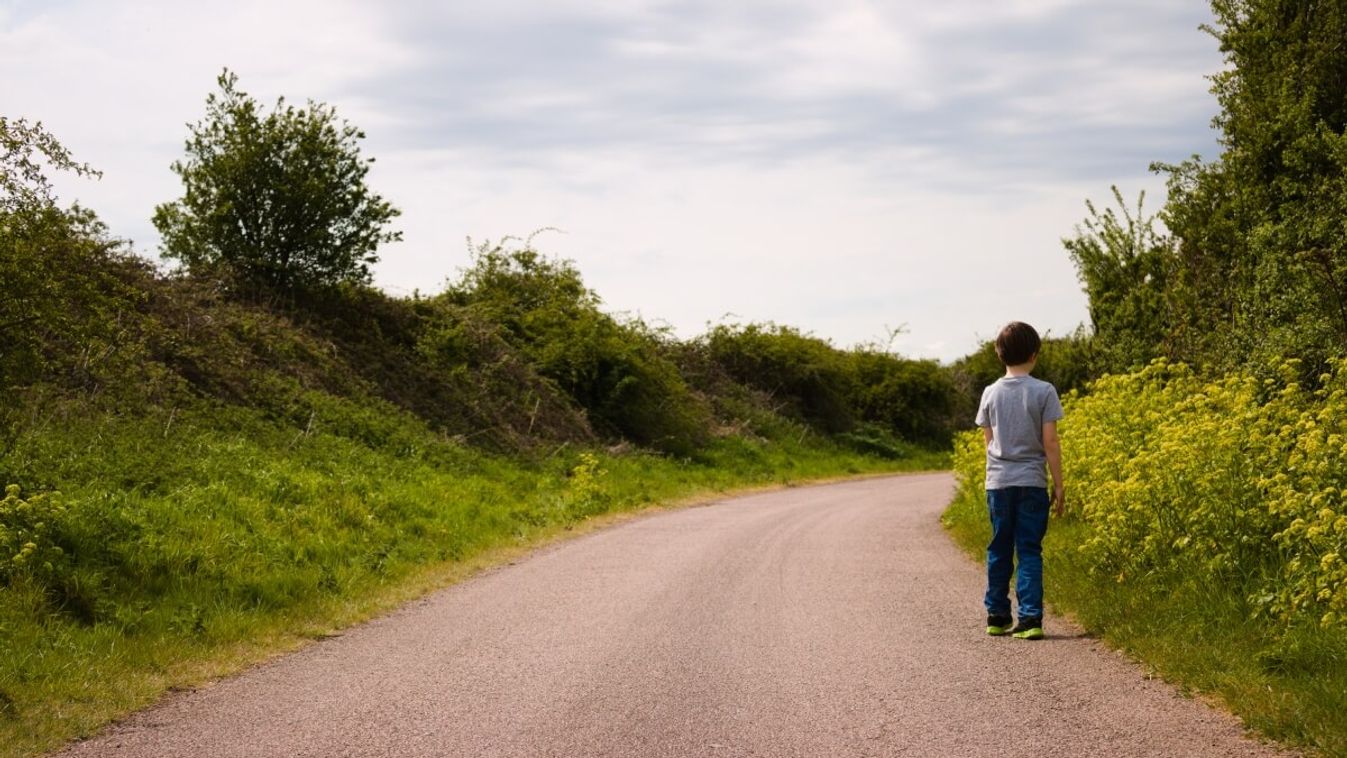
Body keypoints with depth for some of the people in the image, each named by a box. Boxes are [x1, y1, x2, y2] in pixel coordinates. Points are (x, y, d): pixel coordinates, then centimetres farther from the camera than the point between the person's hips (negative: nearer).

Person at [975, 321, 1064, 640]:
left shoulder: (991, 393, 2)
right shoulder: (1044, 391, -7)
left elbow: (988, 440, 7)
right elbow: (1050, 441, -8)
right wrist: (1058, 485, -1)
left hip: (998, 482, 2)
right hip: (1031, 482, -2)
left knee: (999, 551, 12)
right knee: (1030, 552, 0)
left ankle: (997, 617, 18)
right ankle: (1030, 619, -6)